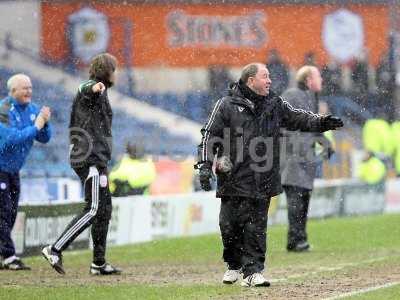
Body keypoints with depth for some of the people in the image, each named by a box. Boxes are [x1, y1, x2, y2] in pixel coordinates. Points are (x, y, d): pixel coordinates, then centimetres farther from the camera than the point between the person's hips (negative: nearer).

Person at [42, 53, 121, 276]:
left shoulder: (98, 91, 22)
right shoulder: (94, 88, -8)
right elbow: (85, 90, -36)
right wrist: (95, 88, -60)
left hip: (95, 158, 11)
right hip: (92, 158, -11)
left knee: (105, 209, 12)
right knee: (94, 209, -15)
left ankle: (99, 263, 15)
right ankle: (55, 250, -18)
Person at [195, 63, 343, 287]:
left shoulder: (275, 104, 11)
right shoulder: (227, 105, -1)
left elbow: (298, 118, 17)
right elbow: (210, 136, 0)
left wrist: (320, 123, -2)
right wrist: (205, 165, -8)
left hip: (262, 180, 2)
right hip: (234, 178, -2)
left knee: (257, 226, 0)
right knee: (230, 225, 3)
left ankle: (253, 271, 4)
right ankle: (234, 265, 24)